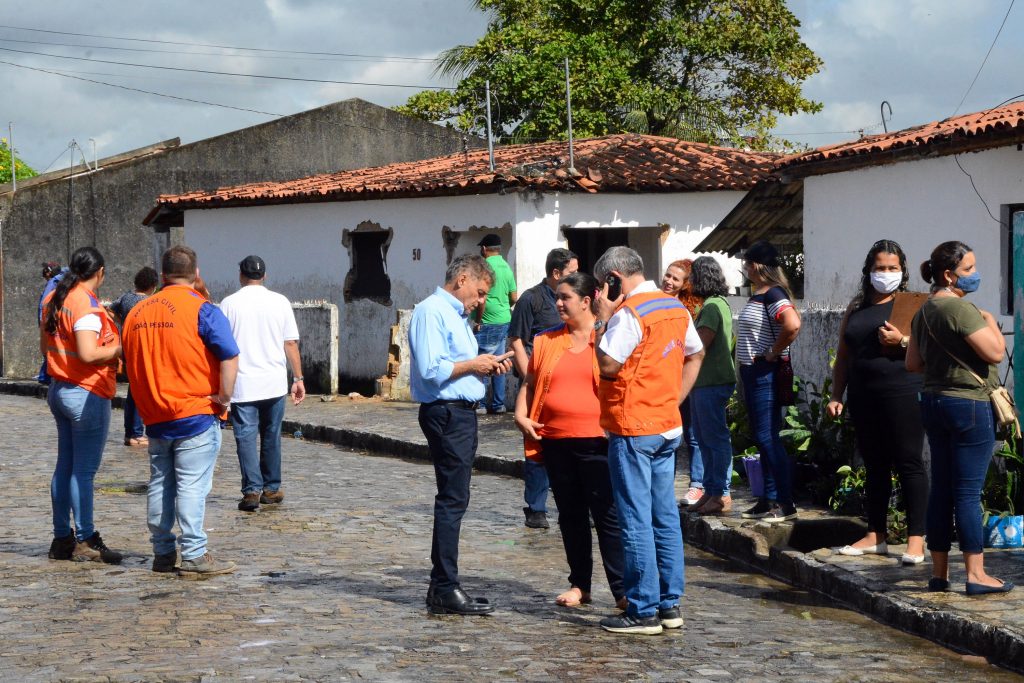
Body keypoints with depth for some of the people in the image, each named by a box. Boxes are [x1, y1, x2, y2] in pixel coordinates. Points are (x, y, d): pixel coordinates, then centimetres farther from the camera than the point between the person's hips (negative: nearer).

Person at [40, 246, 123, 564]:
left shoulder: (54, 299, 10)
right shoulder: (87, 304, -17)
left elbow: (45, 346, 18)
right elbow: (88, 354, -25)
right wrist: (120, 349, -12)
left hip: (59, 390, 9)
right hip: (87, 395, -9)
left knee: (65, 466, 13)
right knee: (84, 470, -5)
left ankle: (62, 538, 17)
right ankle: (85, 541, -1)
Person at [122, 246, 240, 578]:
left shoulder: (136, 313, 9)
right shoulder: (202, 310, -10)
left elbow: (130, 363, 18)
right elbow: (229, 357, -17)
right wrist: (223, 398, -8)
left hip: (154, 418, 6)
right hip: (195, 414, -6)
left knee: (160, 485, 12)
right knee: (192, 485, -5)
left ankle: (163, 553, 17)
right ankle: (194, 556, -6)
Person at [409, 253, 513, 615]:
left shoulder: (457, 315, 20)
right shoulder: (432, 312, -13)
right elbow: (432, 369, -22)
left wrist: (486, 366, 9)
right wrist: (473, 364, -12)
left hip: (462, 412, 11)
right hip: (445, 413, -11)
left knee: (453, 500, 13)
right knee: (452, 500, -9)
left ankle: (442, 585, 18)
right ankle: (445, 589, -7)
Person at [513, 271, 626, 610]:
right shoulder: (546, 341, 13)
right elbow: (529, 384, 20)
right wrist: (521, 416, 4)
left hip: (597, 442, -5)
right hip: (556, 442, 5)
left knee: (608, 516, -5)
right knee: (570, 515, 12)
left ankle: (623, 589, -3)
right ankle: (579, 585, 20)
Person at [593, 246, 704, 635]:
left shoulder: (629, 312, -16)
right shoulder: (676, 308, 11)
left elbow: (607, 365, -18)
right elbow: (695, 355, 21)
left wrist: (603, 319, -10)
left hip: (632, 428, -8)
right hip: (668, 427, 8)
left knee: (636, 520, -4)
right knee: (665, 516, 12)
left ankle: (643, 610, -3)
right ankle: (670, 604, 16)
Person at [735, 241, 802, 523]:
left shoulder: (772, 294, -16)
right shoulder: (758, 295, 15)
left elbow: (792, 325, -33)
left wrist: (774, 352, -20)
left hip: (766, 373, -10)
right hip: (753, 373, 10)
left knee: (768, 437, -9)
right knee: (763, 438, 13)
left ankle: (785, 503, -7)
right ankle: (770, 500, 19)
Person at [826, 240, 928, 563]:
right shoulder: (857, 307, 16)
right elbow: (843, 355, 18)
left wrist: (902, 340, -21)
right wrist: (836, 395, 12)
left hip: (902, 394, -5)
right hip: (863, 398, 5)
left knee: (908, 463, -6)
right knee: (874, 465, 10)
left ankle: (916, 540, -5)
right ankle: (875, 536, 17)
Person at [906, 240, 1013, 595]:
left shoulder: (924, 311, 12)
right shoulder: (960, 308, -16)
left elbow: (913, 363, 17)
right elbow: (995, 352, -20)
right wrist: (990, 320, -3)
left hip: (933, 400, 9)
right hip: (968, 405, -9)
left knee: (941, 490, 11)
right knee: (968, 493, -5)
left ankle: (939, 572, 15)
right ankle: (976, 574, -2)